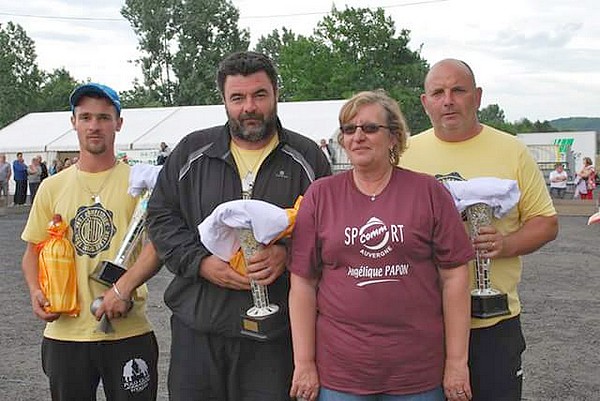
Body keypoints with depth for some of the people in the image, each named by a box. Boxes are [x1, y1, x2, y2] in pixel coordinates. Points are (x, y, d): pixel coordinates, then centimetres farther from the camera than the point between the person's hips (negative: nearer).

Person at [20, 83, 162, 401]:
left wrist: (124, 288, -22)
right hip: (65, 332, 3)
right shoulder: (52, 187, 9)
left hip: (128, 331, -3)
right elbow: (33, 251, 15)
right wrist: (35, 291, -3)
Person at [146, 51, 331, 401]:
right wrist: (201, 263, -7)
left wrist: (287, 254, -14)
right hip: (197, 326, 2)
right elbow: (161, 217, 8)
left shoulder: (307, 157, 4)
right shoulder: (191, 152, 8)